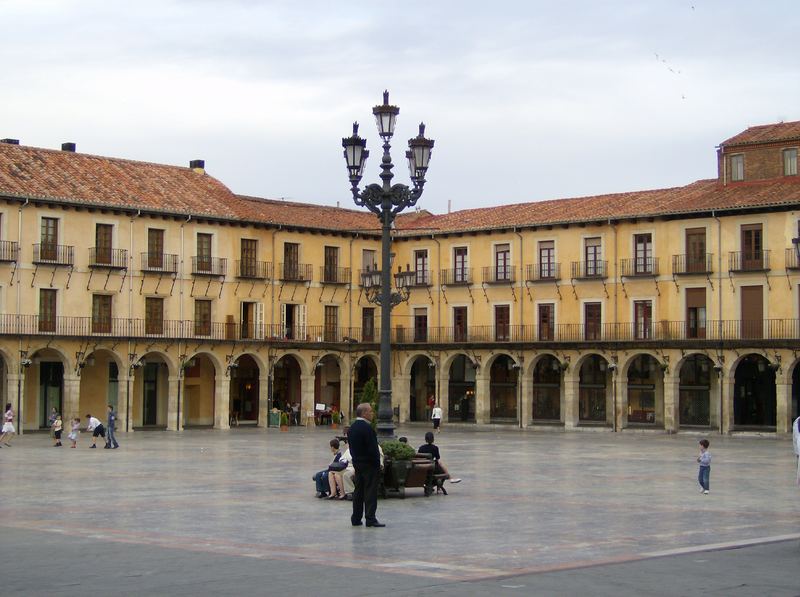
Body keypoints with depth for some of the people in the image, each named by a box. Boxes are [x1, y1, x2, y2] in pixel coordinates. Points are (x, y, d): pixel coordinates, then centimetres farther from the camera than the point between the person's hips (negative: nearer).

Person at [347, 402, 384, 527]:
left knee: (358, 491, 12)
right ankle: (370, 518, -6)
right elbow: (373, 448, -19)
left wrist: (355, 459, 16)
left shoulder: (352, 428, 9)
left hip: (357, 463, 8)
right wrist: (377, 463, -10)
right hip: (369, 464, -8)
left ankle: (356, 518, 15)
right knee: (371, 491, -5)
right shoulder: (367, 428, -18)